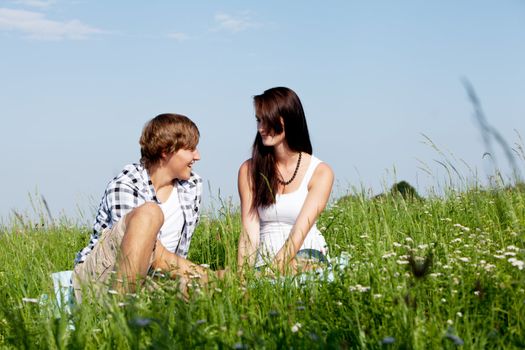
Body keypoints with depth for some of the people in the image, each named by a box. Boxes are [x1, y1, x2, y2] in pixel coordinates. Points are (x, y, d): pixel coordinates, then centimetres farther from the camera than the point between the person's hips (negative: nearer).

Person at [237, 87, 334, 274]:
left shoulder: (320, 172, -2)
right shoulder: (249, 169, 5)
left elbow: (299, 232, -12)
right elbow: (250, 231, -4)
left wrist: (273, 271, -26)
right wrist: (242, 274, -20)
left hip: (307, 256, -1)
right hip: (264, 259, 1)